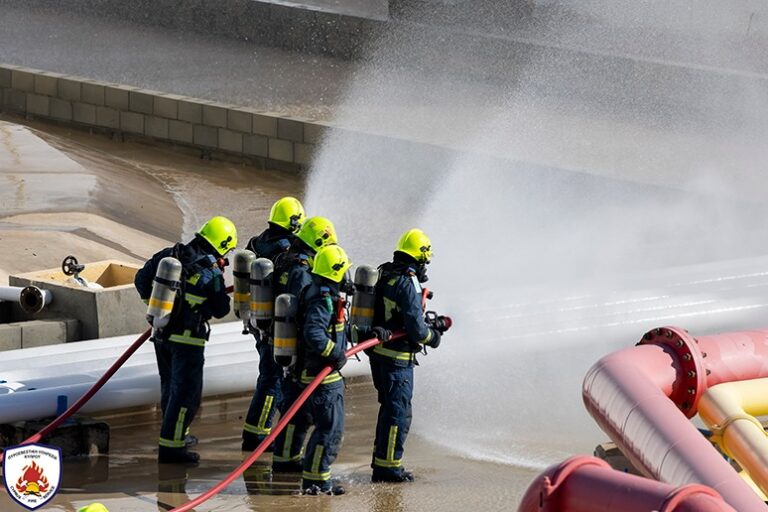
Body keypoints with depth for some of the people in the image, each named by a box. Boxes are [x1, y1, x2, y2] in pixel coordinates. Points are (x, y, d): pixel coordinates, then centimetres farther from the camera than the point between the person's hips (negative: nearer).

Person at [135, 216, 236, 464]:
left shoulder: (168, 255, 3)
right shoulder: (211, 272, -14)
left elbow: (142, 279, 10)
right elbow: (220, 310, -5)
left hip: (161, 334, 7)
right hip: (188, 339, -7)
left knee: (170, 387, 21)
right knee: (186, 393, 0)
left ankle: (176, 434, 35)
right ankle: (170, 446, -3)